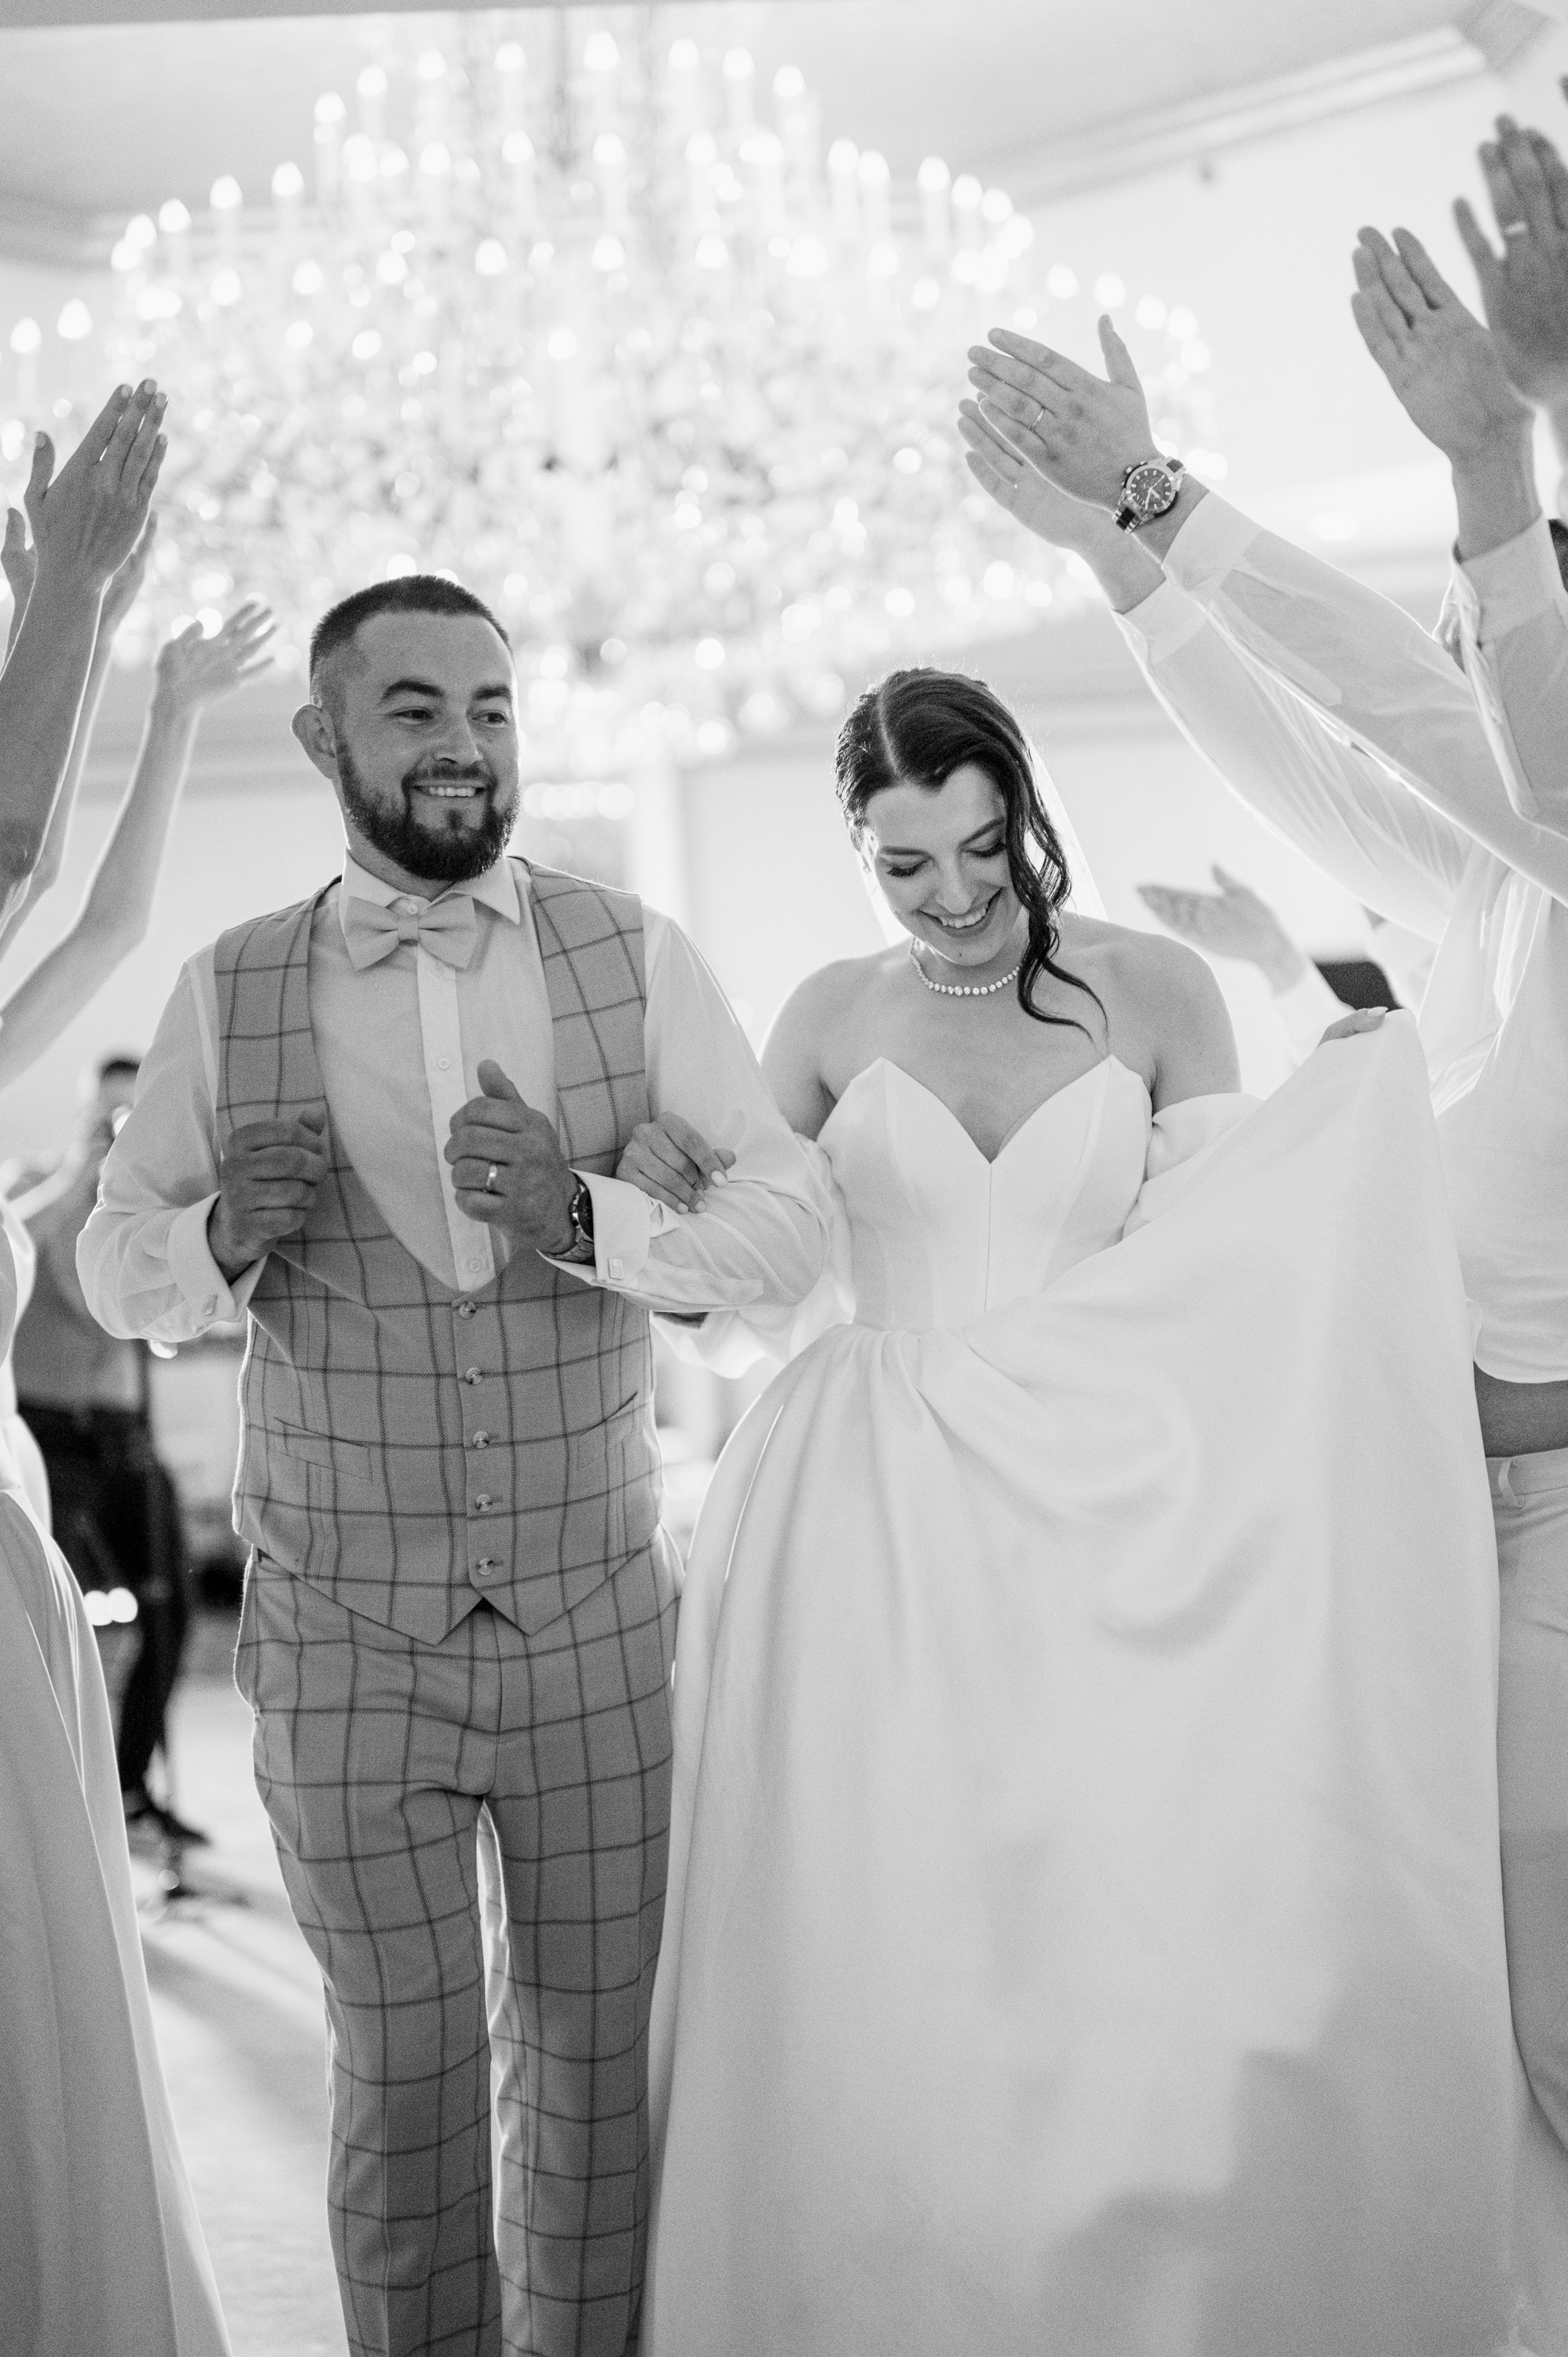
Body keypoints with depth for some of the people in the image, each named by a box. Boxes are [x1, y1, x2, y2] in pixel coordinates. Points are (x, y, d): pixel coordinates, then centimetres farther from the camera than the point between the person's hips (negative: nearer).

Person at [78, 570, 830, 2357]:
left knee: (599, 2064, 14)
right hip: (342, 1640, 0)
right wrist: (220, 1236, -17)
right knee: (403, 2085, 12)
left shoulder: (633, 958, -4)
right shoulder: (230, 994, -3)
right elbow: (112, 1263, 5)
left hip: (599, 1625, 1)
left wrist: (592, 1218, -26)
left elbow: (794, 1223, -8)